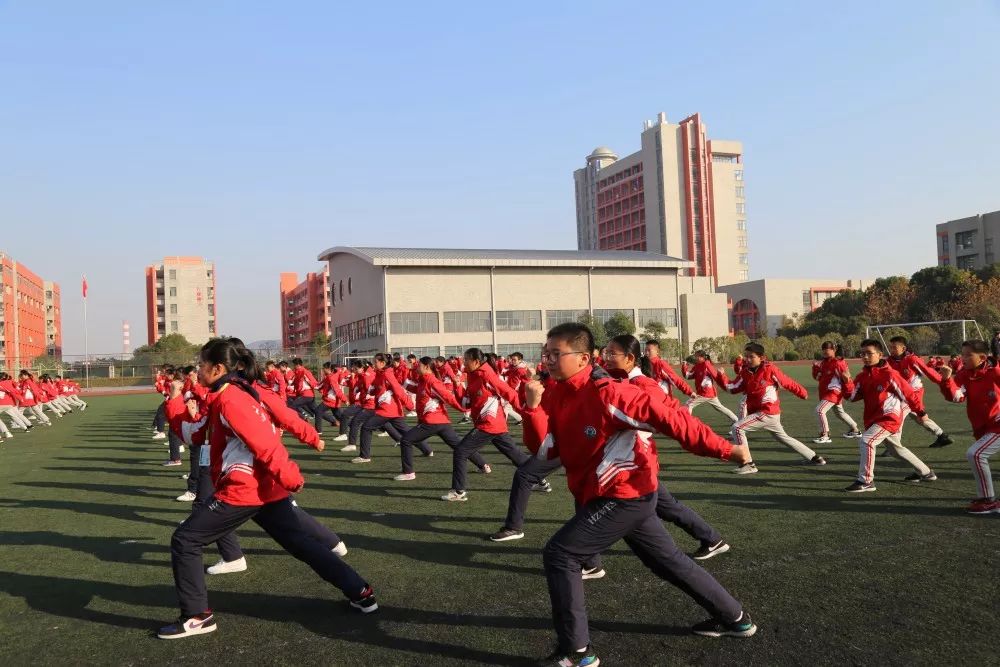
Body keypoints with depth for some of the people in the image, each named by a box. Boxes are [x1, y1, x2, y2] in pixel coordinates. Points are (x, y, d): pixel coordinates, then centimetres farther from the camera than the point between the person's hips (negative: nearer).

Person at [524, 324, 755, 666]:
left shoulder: (606, 393, -25)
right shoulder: (554, 394, -1)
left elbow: (672, 420, -24)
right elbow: (546, 449, -6)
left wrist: (725, 449, -22)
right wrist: (533, 408, -22)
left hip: (625, 494, -9)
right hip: (625, 496, 9)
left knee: (558, 554, -9)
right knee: (668, 560, 22)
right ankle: (734, 617, 40)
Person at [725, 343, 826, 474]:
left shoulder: (769, 369, -13)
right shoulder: (745, 372, 5)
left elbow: (787, 383, -6)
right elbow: (733, 388, 2)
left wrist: (803, 393, 3)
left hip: (768, 413, -8)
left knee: (737, 428, -17)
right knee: (783, 438, 23)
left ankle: (748, 464, -14)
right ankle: (815, 458, 37)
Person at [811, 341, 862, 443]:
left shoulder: (839, 362, -16)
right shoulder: (823, 362, 7)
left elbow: (846, 379, -15)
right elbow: (818, 377, 12)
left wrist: (845, 375, -36)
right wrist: (815, 369, -4)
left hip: (834, 391, -9)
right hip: (826, 391, 9)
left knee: (820, 410, -21)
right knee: (839, 412, 25)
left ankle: (825, 436, -15)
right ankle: (855, 430, 44)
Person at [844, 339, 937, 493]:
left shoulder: (889, 374, -15)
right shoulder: (862, 376, 3)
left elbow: (908, 393, -8)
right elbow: (853, 397, -1)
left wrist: (920, 413, -1)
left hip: (890, 418, -9)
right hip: (873, 419, 9)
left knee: (866, 441, -23)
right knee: (896, 449, 24)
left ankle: (865, 481, -16)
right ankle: (926, 473, 44)